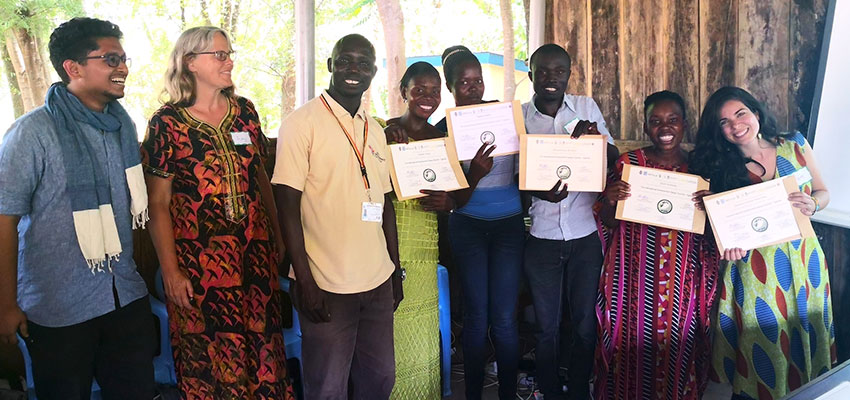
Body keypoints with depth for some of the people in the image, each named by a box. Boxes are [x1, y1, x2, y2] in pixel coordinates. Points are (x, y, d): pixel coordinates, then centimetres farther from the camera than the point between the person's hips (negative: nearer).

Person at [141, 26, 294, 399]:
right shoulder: (167, 122, -6)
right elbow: (158, 203, -6)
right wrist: (170, 271, -10)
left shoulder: (244, 111, 6)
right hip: (199, 260, -3)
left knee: (262, 346, 10)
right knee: (207, 356, 8)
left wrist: (277, 235, 14)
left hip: (256, 253, 4)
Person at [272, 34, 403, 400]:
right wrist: (305, 281, -15)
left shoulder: (376, 130, 11)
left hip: (378, 282, 6)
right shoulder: (301, 123, -8)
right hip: (326, 286, -6)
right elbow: (287, 205, -11)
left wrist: (396, 270, 15)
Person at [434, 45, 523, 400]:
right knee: (476, 316, 5)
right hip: (469, 227, 0)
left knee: (504, 318, 2)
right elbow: (456, 200, -5)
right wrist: (475, 174, -24)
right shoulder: (444, 130, -2)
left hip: (510, 224, 0)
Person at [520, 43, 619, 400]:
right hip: (542, 239, -1)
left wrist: (596, 137, -17)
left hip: (587, 235, 1)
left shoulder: (587, 107, 3)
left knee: (585, 325, 11)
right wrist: (540, 192, -20)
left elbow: (613, 159, 4)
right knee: (547, 327, 10)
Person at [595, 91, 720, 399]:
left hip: (684, 277, 1)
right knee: (633, 337, 5)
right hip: (635, 272, -1)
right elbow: (609, 221, 2)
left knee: (678, 339, 9)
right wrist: (610, 201, -19)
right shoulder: (627, 163, -2)